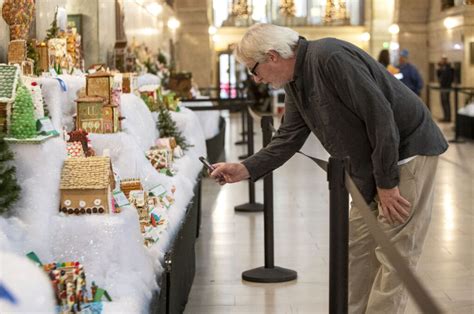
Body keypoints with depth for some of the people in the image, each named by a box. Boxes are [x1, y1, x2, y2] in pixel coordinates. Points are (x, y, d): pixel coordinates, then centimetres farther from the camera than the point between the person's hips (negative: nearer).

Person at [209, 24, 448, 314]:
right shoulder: (296, 84, 6)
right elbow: (289, 138, 10)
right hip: (373, 162, 10)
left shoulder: (330, 58, -25)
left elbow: (380, 115, -25)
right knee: (358, 246, 12)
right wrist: (244, 169, -2)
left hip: (407, 149, -10)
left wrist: (386, 183, -20)